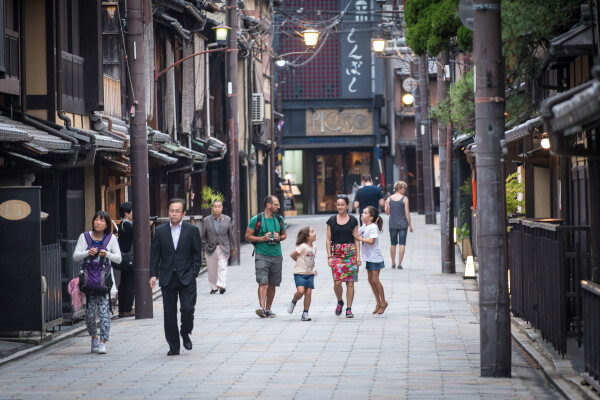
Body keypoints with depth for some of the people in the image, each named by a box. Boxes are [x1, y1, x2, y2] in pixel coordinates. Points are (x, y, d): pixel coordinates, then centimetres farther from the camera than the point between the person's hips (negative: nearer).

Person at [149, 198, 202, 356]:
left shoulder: (192, 230, 2)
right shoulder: (160, 231, 7)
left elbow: (197, 255, 4)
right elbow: (154, 254, 7)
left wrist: (193, 274, -4)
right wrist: (153, 275, -2)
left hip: (186, 278, -2)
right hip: (167, 278, 2)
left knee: (188, 309, -11)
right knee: (169, 313, 2)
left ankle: (185, 334, 17)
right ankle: (173, 346, 10)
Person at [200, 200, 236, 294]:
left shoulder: (227, 219, 5)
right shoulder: (206, 220, 2)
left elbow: (230, 235, 10)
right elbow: (202, 236, 5)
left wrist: (232, 248, 11)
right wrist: (205, 247, -3)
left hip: (223, 248, 0)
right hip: (211, 249, 0)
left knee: (222, 267, -14)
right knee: (212, 270, 5)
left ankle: (221, 285, -23)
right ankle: (214, 287, 17)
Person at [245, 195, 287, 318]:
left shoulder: (279, 219, 10)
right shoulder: (256, 219, -4)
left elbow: (284, 234, 22)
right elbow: (248, 236, -1)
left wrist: (279, 238, -2)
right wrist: (262, 238, -14)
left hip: (276, 256, 4)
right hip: (262, 255, -4)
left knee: (272, 284, 8)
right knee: (263, 282, -17)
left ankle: (268, 309, 17)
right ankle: (261, 307, -26)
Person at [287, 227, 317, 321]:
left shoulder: (314, 247, 8)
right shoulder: (303, 247, -14)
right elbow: (292, 255, -8)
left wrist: (312, 268, 7)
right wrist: (300, 262, 5)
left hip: (310, 274, 6)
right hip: (300, 273, -6)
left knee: (308, 292, -1)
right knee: (300, 291, -20)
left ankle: (305, 314, 6)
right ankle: (293, 302, 12)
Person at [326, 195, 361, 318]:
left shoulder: (353, 220, 5)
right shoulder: (331, 221, 5)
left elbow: (356, 239, 7)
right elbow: (328, 239, 6)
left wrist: (358, 256, -1)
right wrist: (329, 256, -1)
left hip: (351, 253, 0)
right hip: (337, 253, 0)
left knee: (350, 283, -2)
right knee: (337, 282, -10)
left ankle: (349, 309, 6)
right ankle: (339, 302, 18)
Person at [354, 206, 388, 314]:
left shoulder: (373, 227, -16)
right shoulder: (364, 226, 8)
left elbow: (371, 241, -26)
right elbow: (356, 234, 17)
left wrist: (359, 238, -21)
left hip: (375, 257, -8)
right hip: (368, 257, 8)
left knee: (375, 280, -6)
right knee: (371, 280, 9)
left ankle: (383, 302, 8)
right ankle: (378, 302, 18)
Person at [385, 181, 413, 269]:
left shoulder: (389, 199, 0)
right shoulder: (404, 199, -8)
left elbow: (387, 212, 2)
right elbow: (407, 213, -9)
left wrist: (386, 204, 20)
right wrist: (410, 225, -2)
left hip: (392, 224, 3)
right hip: (403, 224, -3)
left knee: (393, 244, 15)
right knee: (402, 244, 0)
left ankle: (393, 264, 21)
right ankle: (399, 264, -4)